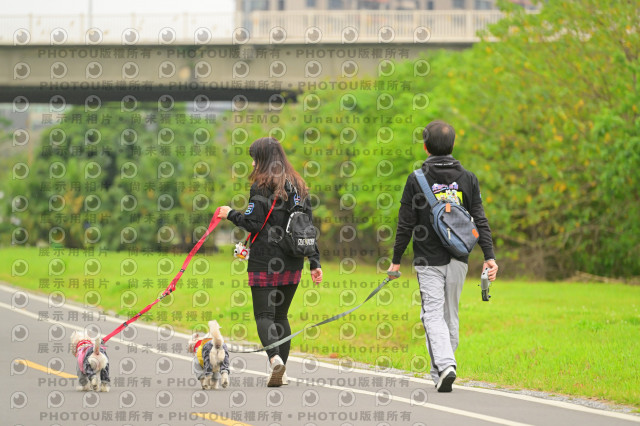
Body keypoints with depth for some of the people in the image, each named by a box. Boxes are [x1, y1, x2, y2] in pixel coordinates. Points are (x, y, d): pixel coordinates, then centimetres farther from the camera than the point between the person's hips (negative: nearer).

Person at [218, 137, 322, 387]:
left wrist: (231, 214, 5)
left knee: (264, 315, -5)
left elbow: (253, 224, -13)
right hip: (293, 263, 6)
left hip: (264, 262, -6)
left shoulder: (262, 186, -8)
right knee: (281, 315, 15)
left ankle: (275, 358, -29)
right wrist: (315, 262, 15)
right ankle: (281, 374, 11)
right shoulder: (298, 186, 11)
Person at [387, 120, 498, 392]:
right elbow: (480, 220, 1)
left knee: (433, 314, -4)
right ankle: (440, 372, 18)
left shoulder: (416, 180, -6)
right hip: (458, 260, 3)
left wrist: (396, 260, 4)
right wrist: (489, 256, 1)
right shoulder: (467, 179, 3)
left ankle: (445, 365, -24)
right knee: (450, 314, 13)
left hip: (429, 261, -3)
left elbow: (406, 225, -4)